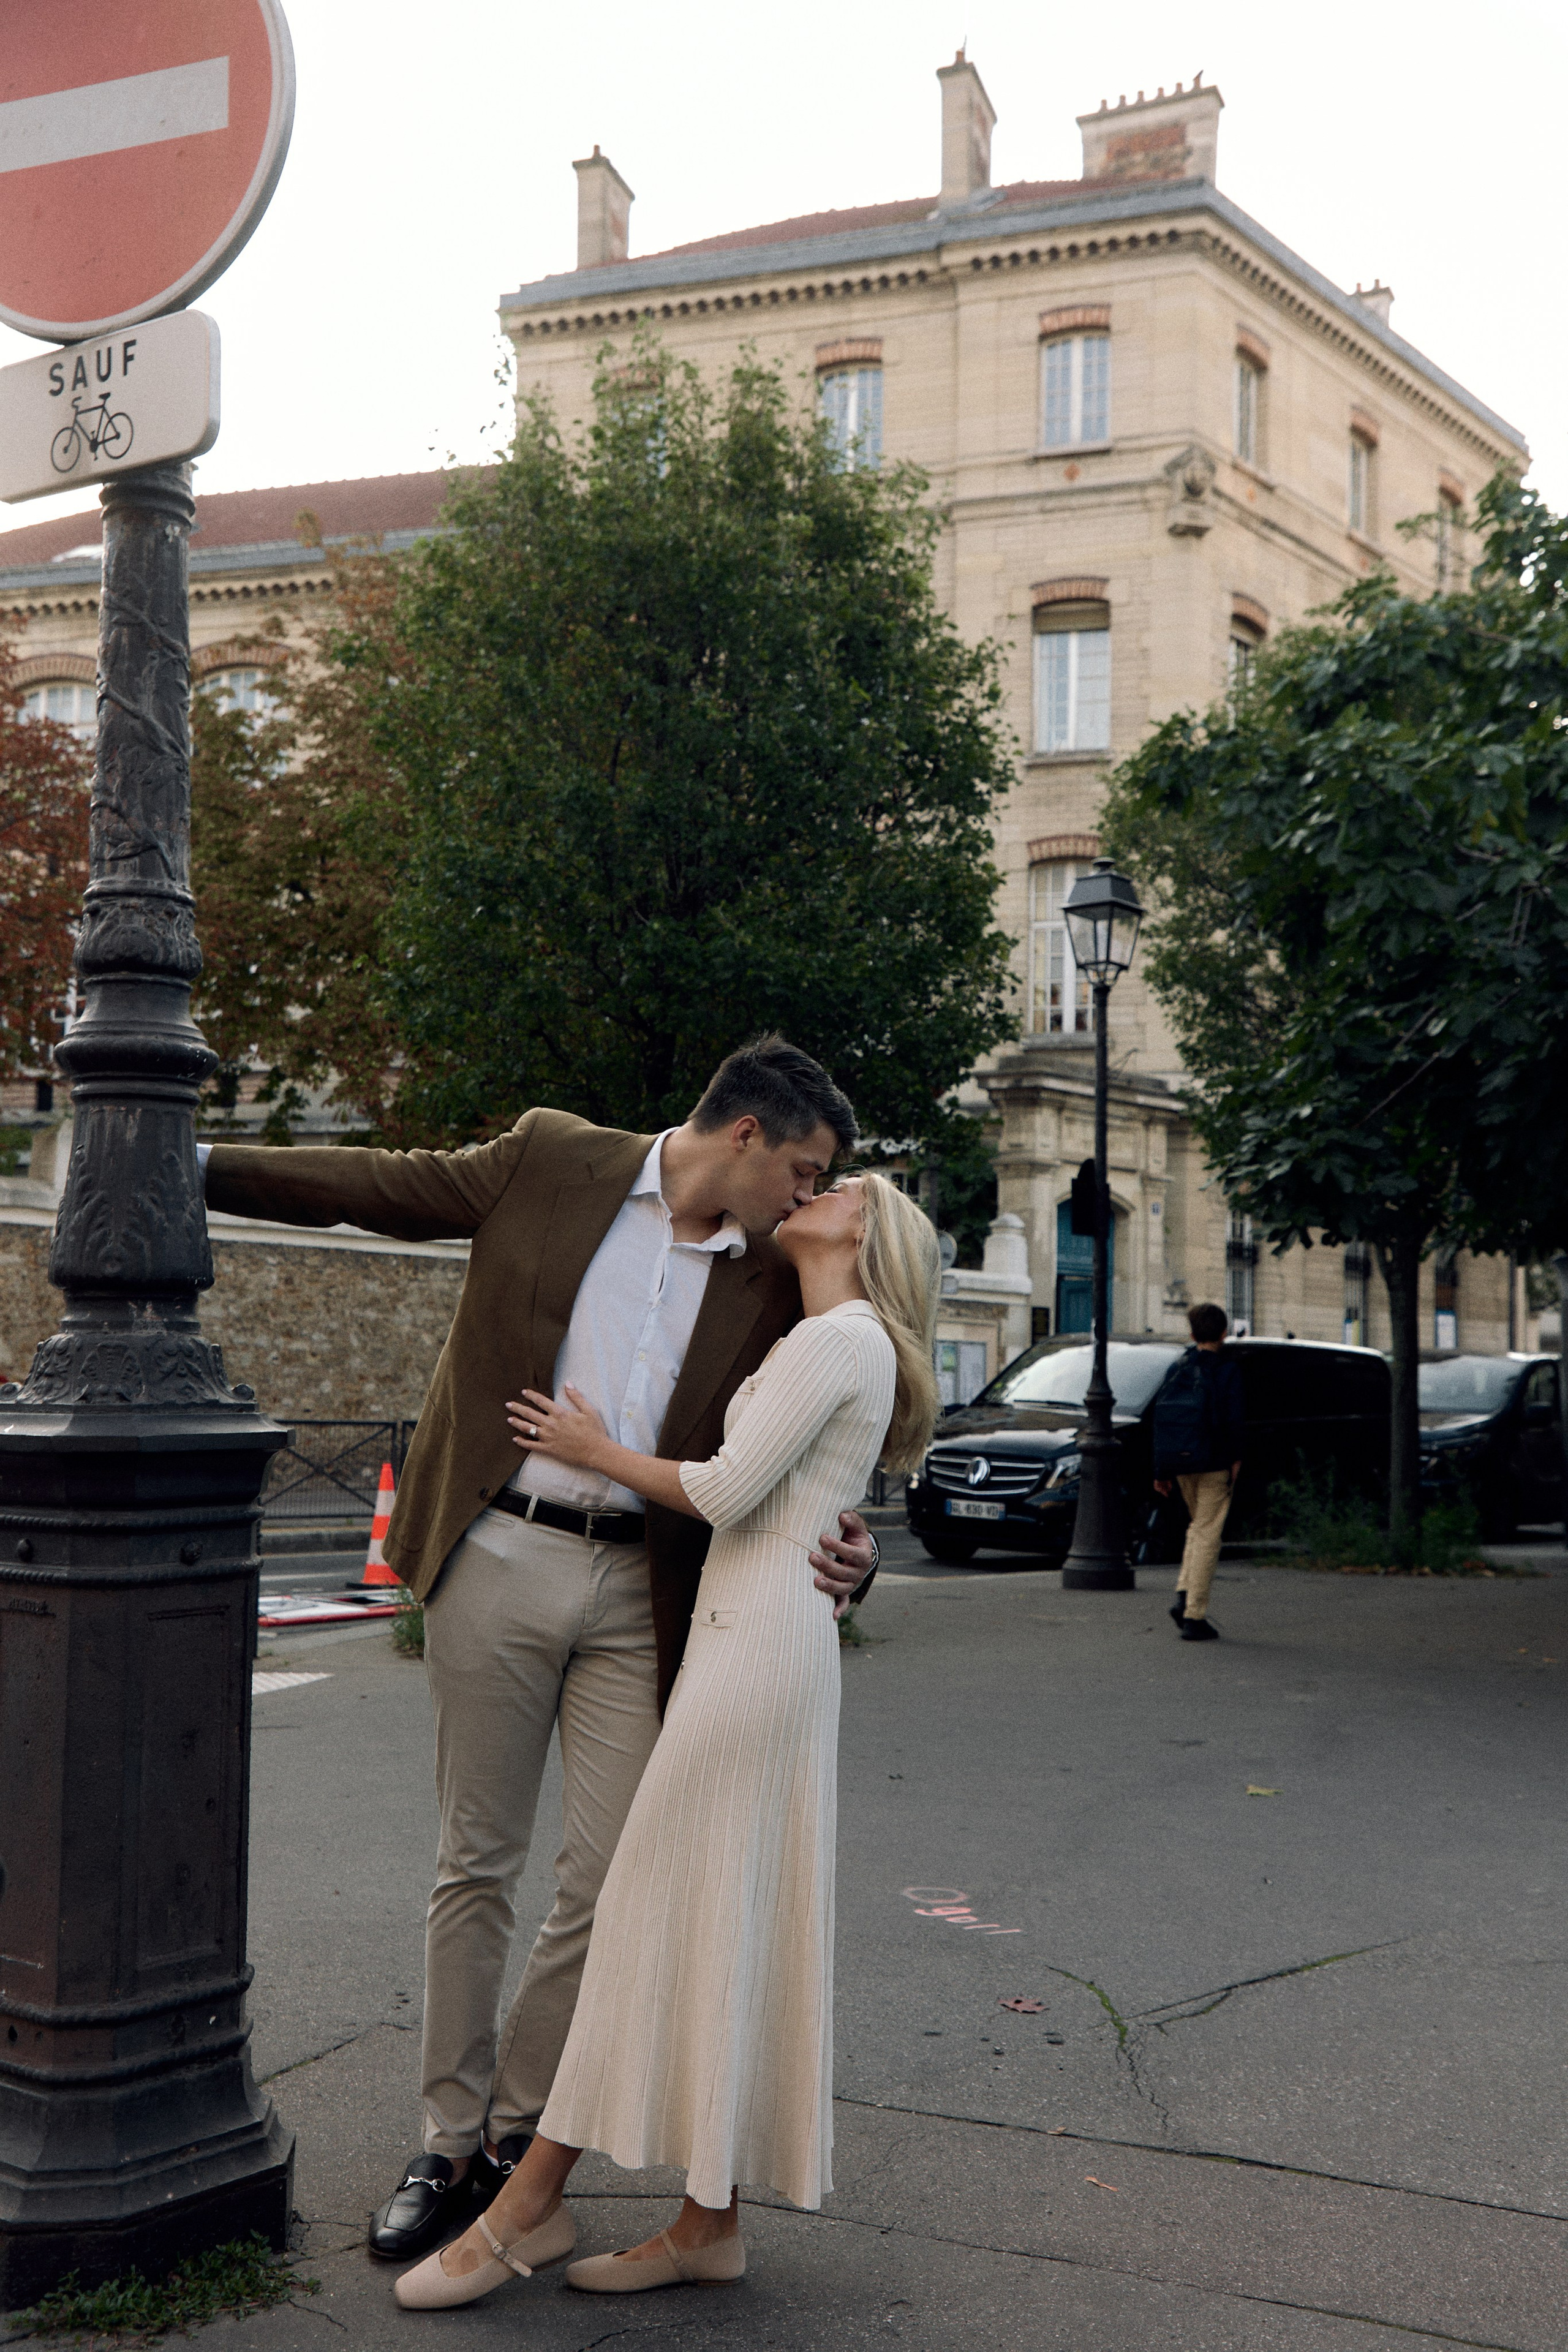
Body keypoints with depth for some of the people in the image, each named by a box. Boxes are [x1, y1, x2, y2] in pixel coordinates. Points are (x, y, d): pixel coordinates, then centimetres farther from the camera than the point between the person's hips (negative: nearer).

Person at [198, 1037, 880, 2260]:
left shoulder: (774, 1279, 6)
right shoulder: (552, 1160, -1)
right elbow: (378, 1184, 5)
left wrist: (845, 1543, -9)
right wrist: (191, 1162, 3)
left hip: (639, 1591, 2)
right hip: (500, 1559, -2)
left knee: (613, 1877, 0)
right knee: (478, 1867, 8)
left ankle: (511, 2138, 21)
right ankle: (448, 2144, 24)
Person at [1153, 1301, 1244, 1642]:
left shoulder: (1177, 1369, 8)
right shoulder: (1228, 1370, -6)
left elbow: (1161, 1418, 8)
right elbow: (1233, 1420, -13)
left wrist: (1161, 1470, 12)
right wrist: (1236, 1460, -4)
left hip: (1181, 1464, 5)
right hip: (1214, 1464, -5)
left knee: (1197, 1526, 22)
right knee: (1207, 1535, -2)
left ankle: (1183, 1595, 6)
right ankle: (1194, 1616, -4)